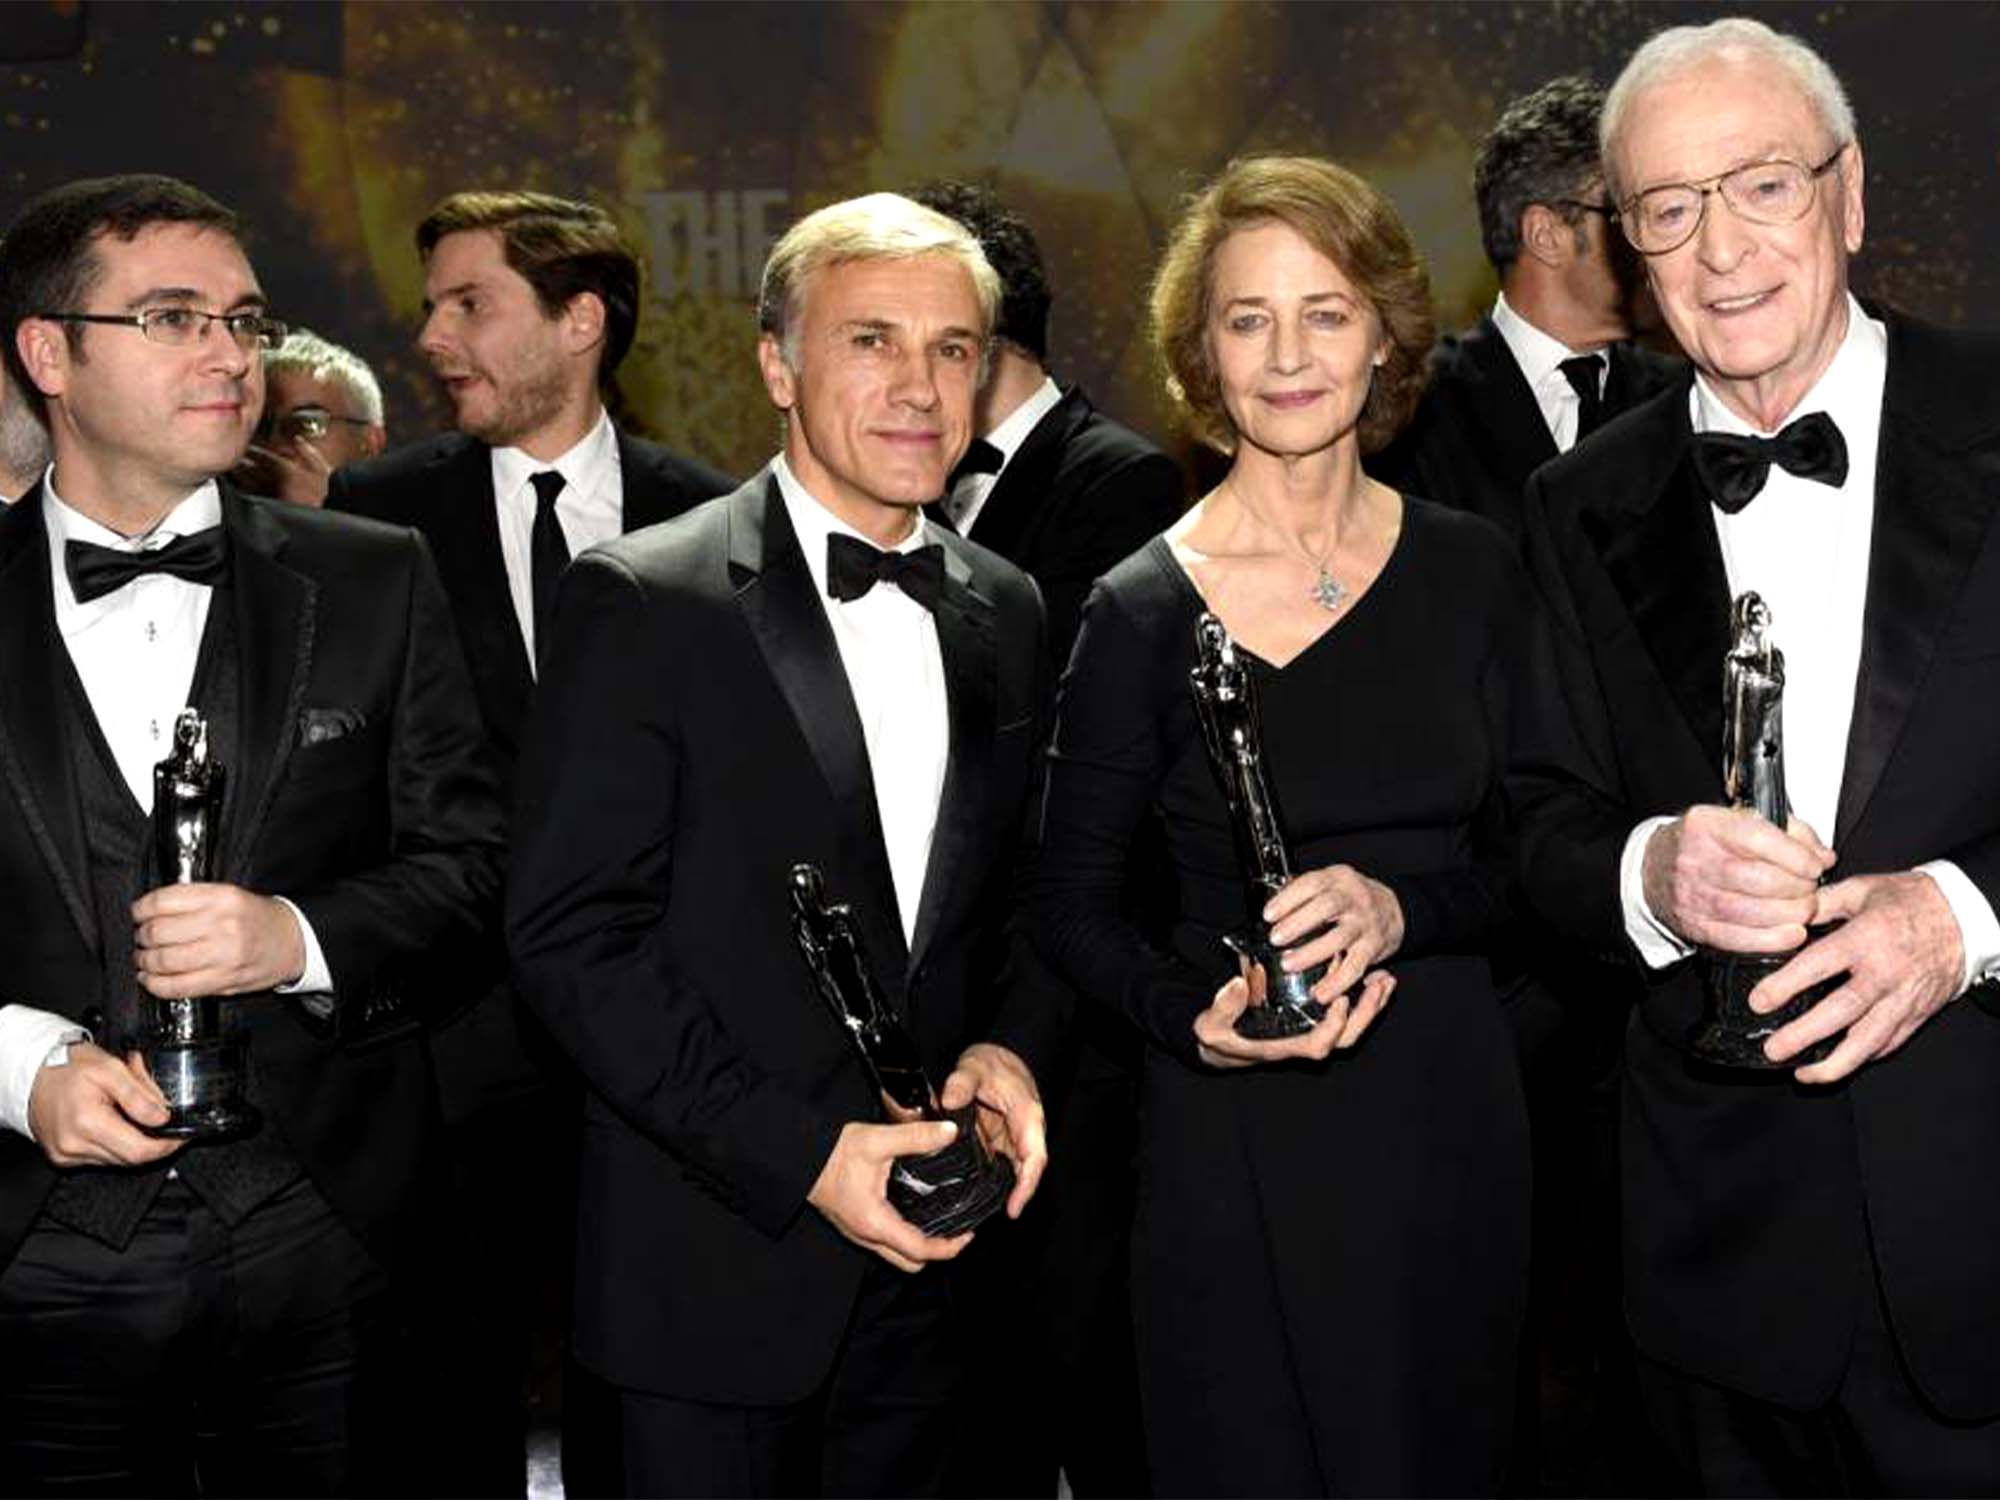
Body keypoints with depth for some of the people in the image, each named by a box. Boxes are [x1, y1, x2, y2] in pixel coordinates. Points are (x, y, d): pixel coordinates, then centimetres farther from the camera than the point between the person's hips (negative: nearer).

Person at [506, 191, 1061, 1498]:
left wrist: (1011, 1048, -4)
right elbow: (571, 934, -13)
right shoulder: (645, 602, -9)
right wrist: (799, 1153, -18)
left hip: (926, 1253, 5)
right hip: (714, 1268, -5)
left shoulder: (1007, 613, 9)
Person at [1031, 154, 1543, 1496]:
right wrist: (1195, 1018, -18)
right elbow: (1072, 908, 0)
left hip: (1452, 1116, 3)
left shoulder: (1472, 570, 2)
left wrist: (1400, 908, -15)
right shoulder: (1144, 609, -6)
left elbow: (1531, 857, 5)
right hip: (1240, 1141, -3)